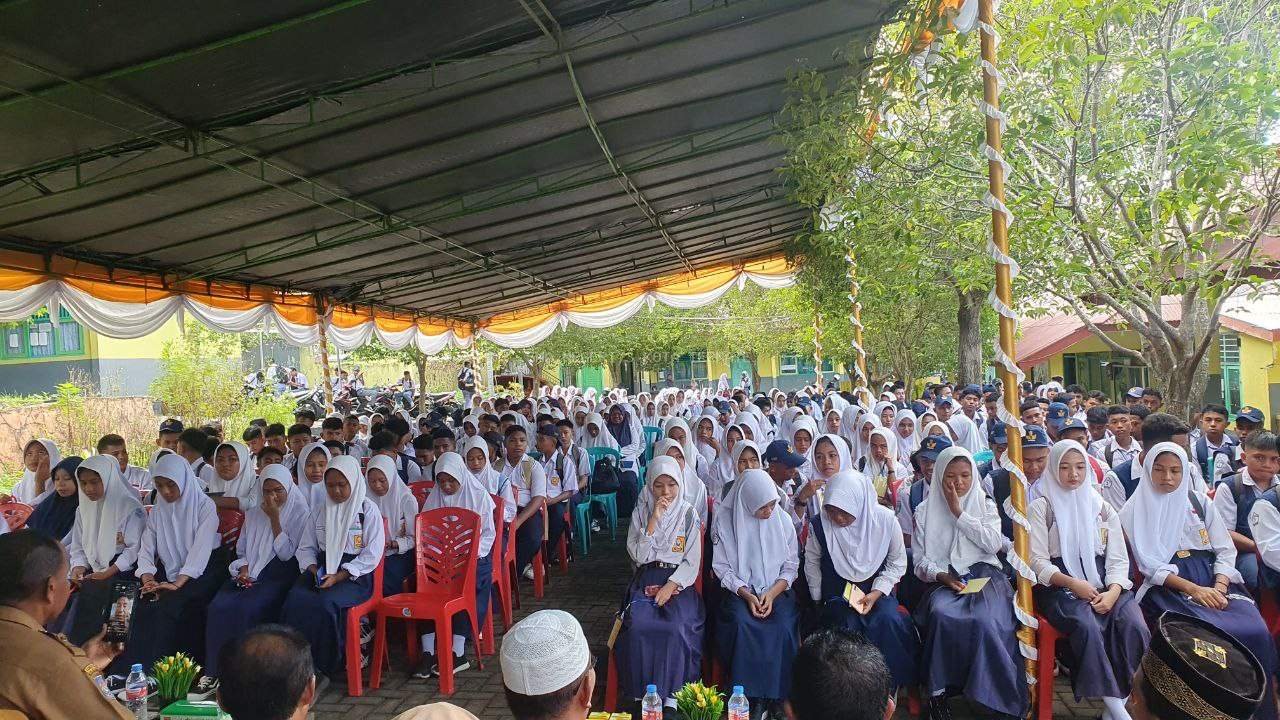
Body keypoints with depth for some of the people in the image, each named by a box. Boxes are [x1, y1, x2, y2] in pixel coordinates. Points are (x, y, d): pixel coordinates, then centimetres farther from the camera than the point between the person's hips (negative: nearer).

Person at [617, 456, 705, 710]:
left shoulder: (688, 513, 0)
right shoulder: (641, 512, 3)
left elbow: (692, 562, -1)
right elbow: (638, 555, -6)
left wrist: (670, 587, -14)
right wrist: (653, 520, -14)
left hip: (679, 581, -1)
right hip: (647, 579, 1)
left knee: (677, 629, -27)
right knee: (637, 627, -25)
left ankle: (671, 695, -11)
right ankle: (641, 693, -9)